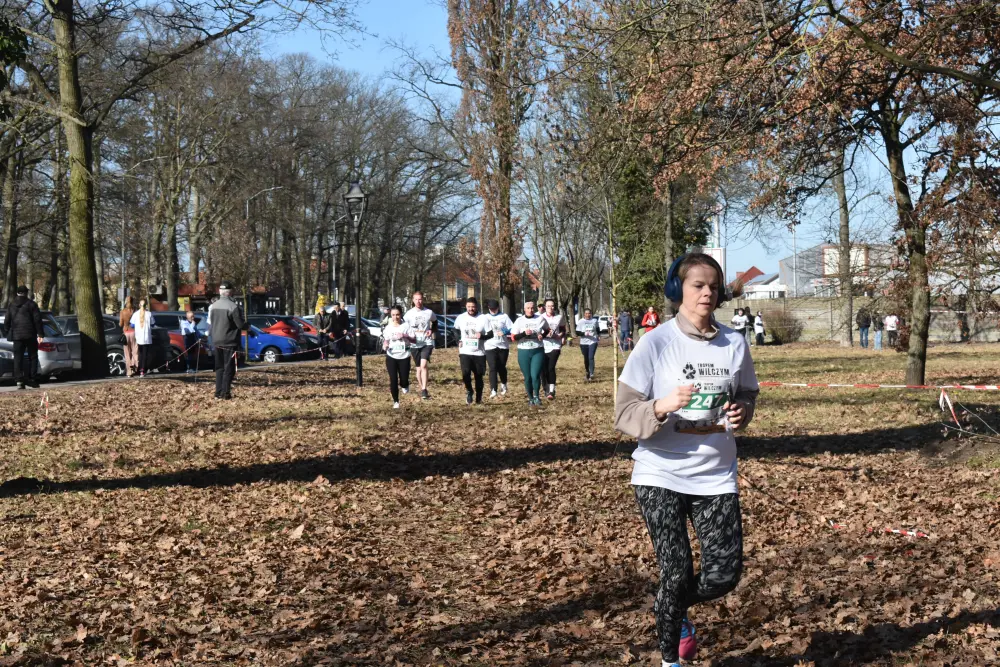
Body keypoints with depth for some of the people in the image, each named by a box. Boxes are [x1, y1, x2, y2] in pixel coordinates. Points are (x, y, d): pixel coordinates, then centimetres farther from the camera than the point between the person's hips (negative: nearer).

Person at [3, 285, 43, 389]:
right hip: (30, 335, -3)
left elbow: (7, 321, 13)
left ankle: (19, 380, -6)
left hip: (16, 335, 3)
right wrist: (40, 334, -4)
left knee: (18, 358, 2)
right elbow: (37, 320, -6)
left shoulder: (11, 305, 9)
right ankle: (32, 379, -1)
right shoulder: (31, 304, -2)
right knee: (32, 356, 5)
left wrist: (6, 334, 20)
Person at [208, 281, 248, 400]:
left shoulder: (213, 306, 6)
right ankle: (225, 394, -4)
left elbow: (210, 324, 12)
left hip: (217, 342, 6)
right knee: (229, 368, -1)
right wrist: (248, 326, 6)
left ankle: (218, 393, 10)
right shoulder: (233, 306, -15)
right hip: (229, 342, -6)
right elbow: (240, 324, -13)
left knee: (219, 368, 13)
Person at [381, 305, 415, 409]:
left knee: (404, 379, -2)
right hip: (391, 357, 1)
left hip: (404, 357, -1)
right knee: (393, 380, -5)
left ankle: (404, 385, 36)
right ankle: (396, 402, 8)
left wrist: (405, 336, -20)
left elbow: (414, 340, -2)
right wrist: (385, 345, -16)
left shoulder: (406, 326, -3)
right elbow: (385, 341, 7)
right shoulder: (387, 328, 3)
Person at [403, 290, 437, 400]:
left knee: (424, 365, -19)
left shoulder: (429, 312, 0)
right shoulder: (409, 314, -1)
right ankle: (422, 389, 24)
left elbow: (435, 322, 18)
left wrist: (432, 330, 0)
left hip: (427, 343, -2)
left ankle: (424, 390, -20)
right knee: (419, 368, 9)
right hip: (414, 344, 2)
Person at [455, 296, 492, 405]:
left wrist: (482, 336, -23)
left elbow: (491, 334, -3)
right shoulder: (461, 318, 1)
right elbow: (456, 330, 19)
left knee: (478, 376, 6)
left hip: (479, 353, 0)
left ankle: (479, 399, 21)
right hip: (465, 352, 0)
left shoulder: (483, 319, -6)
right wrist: (459, 341, 3)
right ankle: (469, 391, 8)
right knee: (466, 373, -18)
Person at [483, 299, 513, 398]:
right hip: (490, 346, 0)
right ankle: (493, 390, -18)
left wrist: (505, 332, -17)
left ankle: (503, 384, 37)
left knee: (501, 367, 10)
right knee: (493, 368, -13)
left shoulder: (504, 316, 7)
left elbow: (512, 329, 1)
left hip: (503, 346, 0)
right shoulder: (485, 317, 10)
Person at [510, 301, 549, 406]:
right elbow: (513, 337, -5)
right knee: (527, 377, 6)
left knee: (535, 375, -13)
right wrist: (524, 333, -20)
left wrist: (542, 336, 0)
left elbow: (547, 330, 21)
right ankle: (530, 398, 23)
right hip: (524, 352, 0)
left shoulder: (540, 319, 2)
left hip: (538, 351, 0)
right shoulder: (519, 321, -1)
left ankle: (537, 396, 9)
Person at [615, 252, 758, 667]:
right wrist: (661, 407, -30)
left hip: (715, 477, 4)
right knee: (677, 574, -4)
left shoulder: (735, 343, 1)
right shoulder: (655, 343, -11)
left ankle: (674, 610, 35)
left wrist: (741, 412, -7)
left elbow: (747, 395, 16)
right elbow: (624, 415, -11)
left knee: (724, 574, 1)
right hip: (660, 476, -3)